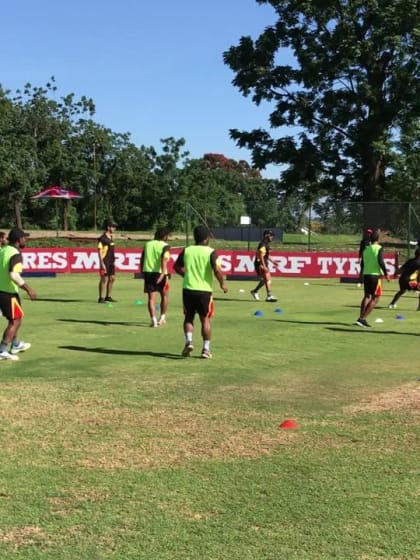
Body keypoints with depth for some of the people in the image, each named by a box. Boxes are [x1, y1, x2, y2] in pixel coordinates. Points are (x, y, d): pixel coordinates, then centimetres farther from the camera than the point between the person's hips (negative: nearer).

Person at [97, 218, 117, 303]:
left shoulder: (111, 237, 13)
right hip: (105, 262, -8)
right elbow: (99, 251, -15)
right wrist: (102, 263, -19)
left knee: (112, 278, 11)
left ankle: (108, 296, 22)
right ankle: (101, 298, 1)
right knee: (104, 279, -5)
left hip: (111, 262, 8)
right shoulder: (102, 238, -13)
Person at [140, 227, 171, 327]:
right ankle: (162, 318, 20)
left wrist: (142, 272, 22)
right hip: (159, 273, -4)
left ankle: (153, 319, -5)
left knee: (151, 297, 4)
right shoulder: (164, 246, -6)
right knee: (164, 295, 17)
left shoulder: (148, 244, 10)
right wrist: (163, 273, -30)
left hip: (148, 272, 4)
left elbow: (142, 259, 13)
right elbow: (164, 260, -21)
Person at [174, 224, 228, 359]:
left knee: (188, 317, 16)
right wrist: (222, 283, -2)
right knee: (205, 319, 11)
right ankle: (206, 349, 9)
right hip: (204, 290, -2)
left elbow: (176, 267, 11)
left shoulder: (186, 250, 4)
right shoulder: (211, 252, -7)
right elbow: (217, 270, -18)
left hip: (188, 289, 2)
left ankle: (189, 341, -4)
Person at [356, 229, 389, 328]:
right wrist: (386, 274, -11)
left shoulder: (365, 249, 10)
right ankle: (363, 319, -9)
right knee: (375, 298, 0)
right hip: (375, 275, -6)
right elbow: (381, 262, -19)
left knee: (367, 296, 16)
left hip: (366, 275, 6)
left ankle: (361, 318, 11)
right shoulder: (379, 249, -7)